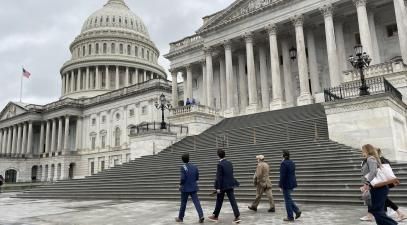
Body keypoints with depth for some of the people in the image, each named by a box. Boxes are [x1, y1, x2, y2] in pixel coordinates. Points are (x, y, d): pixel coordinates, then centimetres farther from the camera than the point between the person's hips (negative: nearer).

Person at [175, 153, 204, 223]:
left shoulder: (183, 167, -13)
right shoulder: (195, 167, 4)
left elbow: (183, 178, -18)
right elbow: (197, 177, 8)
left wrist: (180, 184, 0)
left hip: (185, 188, -4)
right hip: (193, 188, 4)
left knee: (183, 203, 9)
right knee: (196, 202, 0)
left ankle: (180, 218, 23)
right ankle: (201, 216, -14)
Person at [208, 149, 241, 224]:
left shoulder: (220, 164, -15)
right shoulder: (230, 163, 7)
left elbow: (219, 177, -16)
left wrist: (218, 188, -14)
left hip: (223, 186, -6)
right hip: (230, 185, 6)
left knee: (219, 202, 9)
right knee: (233, 201, 3)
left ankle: (215, 216, 24)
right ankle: (237, 217, -2)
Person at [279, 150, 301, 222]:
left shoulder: (283, 163, -18)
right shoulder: (292, 163, 8)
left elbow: (282, 176, -21)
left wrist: (280, 186, -14)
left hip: (286, 185, -9)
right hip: (292, 184, 9)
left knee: (287, 200, 2)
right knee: (288, 199, 21)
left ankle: (290, 217, 9)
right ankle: (297, 211, 12)